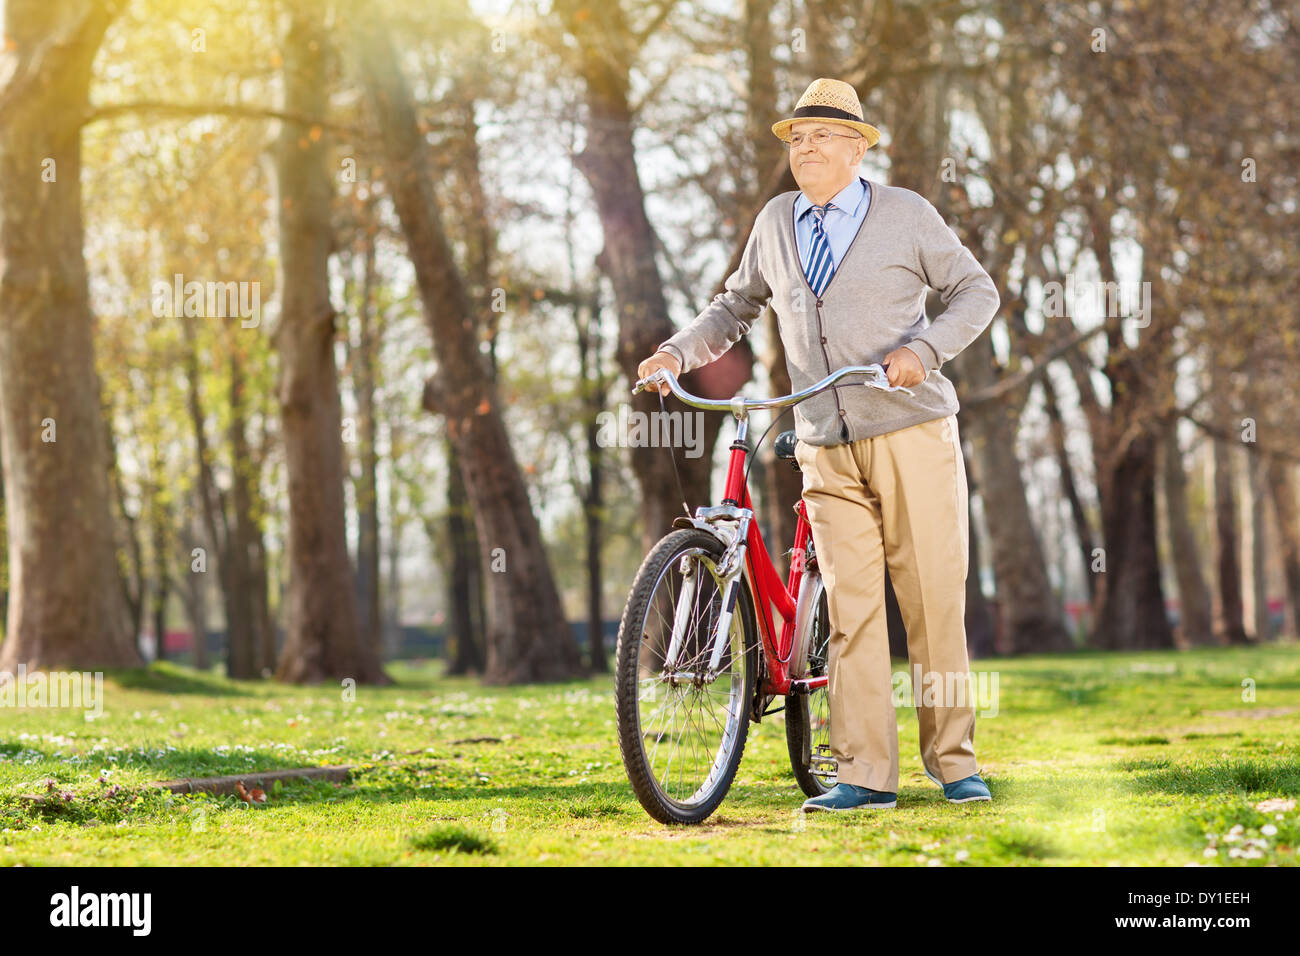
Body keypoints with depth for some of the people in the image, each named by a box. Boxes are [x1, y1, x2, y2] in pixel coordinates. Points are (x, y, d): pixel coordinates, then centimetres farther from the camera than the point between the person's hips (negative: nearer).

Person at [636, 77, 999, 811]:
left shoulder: (906, 215, 2)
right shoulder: (776, 223, 12)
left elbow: (976, 291, 6)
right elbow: (738, 307, 22)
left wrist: (925, 348, -12)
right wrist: (678, 351, 5)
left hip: (911, 435, -3)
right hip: (828, 449, 3)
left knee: (934, 602, -2)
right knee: (851, 610, -3)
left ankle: (955, 763, 8)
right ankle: (865, 776, -1)